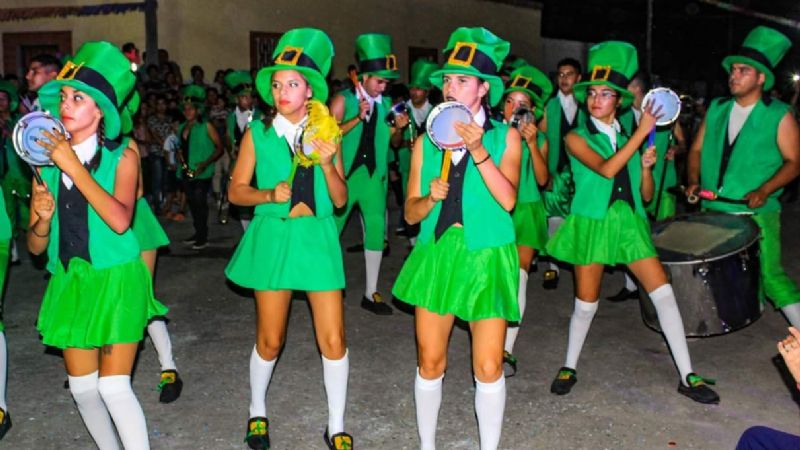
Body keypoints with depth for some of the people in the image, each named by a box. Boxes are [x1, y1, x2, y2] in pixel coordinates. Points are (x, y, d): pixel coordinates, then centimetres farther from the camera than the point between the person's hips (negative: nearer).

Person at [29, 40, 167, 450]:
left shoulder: (121, 157, -7)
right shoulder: (47, 164, 4)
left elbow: (120, 221, -25)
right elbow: (35, 246, 6)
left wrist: (75, 167, -25)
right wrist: (43, 218, -16)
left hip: (116, 280, -5)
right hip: (70, 282, 5)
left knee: (113, 386, -10)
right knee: (82, 388, 12)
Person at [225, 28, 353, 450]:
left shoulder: (325, 132, 4)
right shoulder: (258, 133, 0)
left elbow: (341, 199, 2)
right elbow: (236, 190, 1)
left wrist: (328, 163, -15)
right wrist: (269, 195, -17)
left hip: (318, 238, 1)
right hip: (274, 237, -1)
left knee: (333, 339, 1)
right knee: (270, 340, 8)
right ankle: (257, 412, 36)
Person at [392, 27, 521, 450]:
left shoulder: (505, 136, 2)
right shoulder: (426, 141, 7)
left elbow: (508, 200, -12)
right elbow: (410, 212, 5)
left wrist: (478, 152, -22)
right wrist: (430, 197, -15)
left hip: (486, 258, -2)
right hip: (436, 255, 2)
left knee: (488, 367, 1)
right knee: (430, 363, 9)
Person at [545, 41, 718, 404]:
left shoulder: (627, 138, 12)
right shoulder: (576, 138, -2)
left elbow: (646, 196, 12)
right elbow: (606, 169, -21)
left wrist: (646, 167, -7)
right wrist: (642, 132, -18)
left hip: (630, 224, 4)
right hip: (592, 224, -4)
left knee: (664, 293, -4)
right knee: (586, 303, 4)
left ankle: (687, 376, 5)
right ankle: (569, 368, 25)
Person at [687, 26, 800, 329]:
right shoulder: (716, 109, 8)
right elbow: (697, 149, 12)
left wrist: (763, 191, -20)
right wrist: (694, 181, -5)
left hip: (756, 214, -4)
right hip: (712, 211, 5)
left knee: (770, 274, -8)